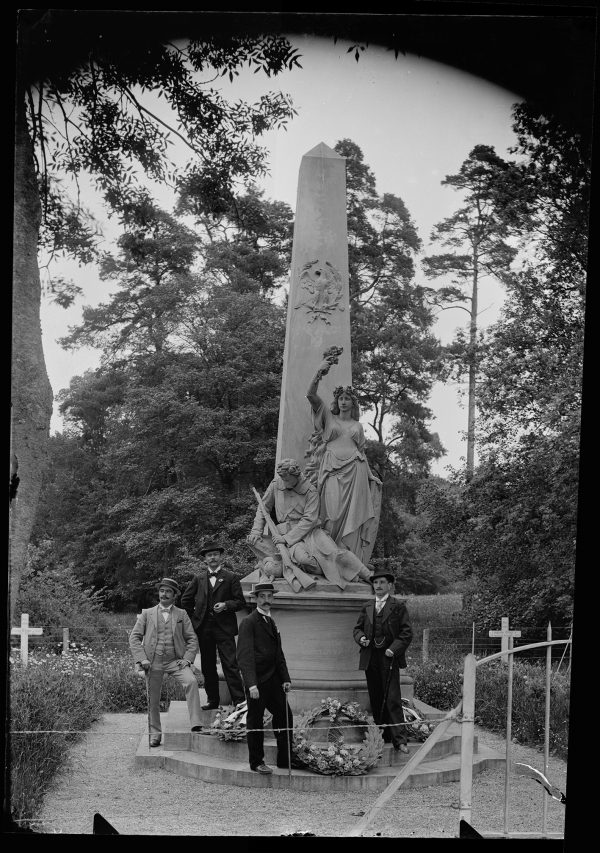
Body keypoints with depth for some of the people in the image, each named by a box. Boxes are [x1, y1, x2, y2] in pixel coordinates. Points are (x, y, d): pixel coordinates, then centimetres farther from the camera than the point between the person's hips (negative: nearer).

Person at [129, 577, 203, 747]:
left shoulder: (181, 614, 13)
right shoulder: (147, 614, 12)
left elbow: (192, 639, 10)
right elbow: (134, 637, 8)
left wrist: (187, 659, -5)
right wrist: (141, 659, -5)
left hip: (175, 661, -1)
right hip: (153, 662, 1)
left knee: (191, 681, -26)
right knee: (153, 699, 3)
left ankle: (196, 724, -27)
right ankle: (155, 734, 21)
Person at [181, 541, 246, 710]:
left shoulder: (231, 577, 3)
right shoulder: (198, 578, 12)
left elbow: (240, 601, 2)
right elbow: (186, 600, 19)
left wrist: (226, 605, -14)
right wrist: (193, 618, 12)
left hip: (224, 627, -4)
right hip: (203, 627, 4)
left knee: (230, 665, -9)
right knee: (208, 666, 8)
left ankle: (239, 700, -9)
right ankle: (212, 700, 16)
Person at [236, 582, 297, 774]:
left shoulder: (271, 622, 17)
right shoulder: (248, 623, -9)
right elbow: (245, 655, -16)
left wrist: (285, 678, 11)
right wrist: (251, 684, -23)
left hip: (273, 679, 8)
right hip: (257, 682, -8)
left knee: (285, 717, 6)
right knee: (255, 721, 2)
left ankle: (285, 759, 15)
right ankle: (256, 762, 11)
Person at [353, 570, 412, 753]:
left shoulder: (398, 607, 1)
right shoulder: (367, 608, 15)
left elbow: (407, 633, -2)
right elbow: (358, 628, 20)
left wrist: (394, 649, -14)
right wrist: (361, 638, -2)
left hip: (389, 658, -5)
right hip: (370, 659, 5)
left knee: (392, 699, -9)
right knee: (375, 700, 7)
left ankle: (399, 739, -9)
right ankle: (382, 736, 15)